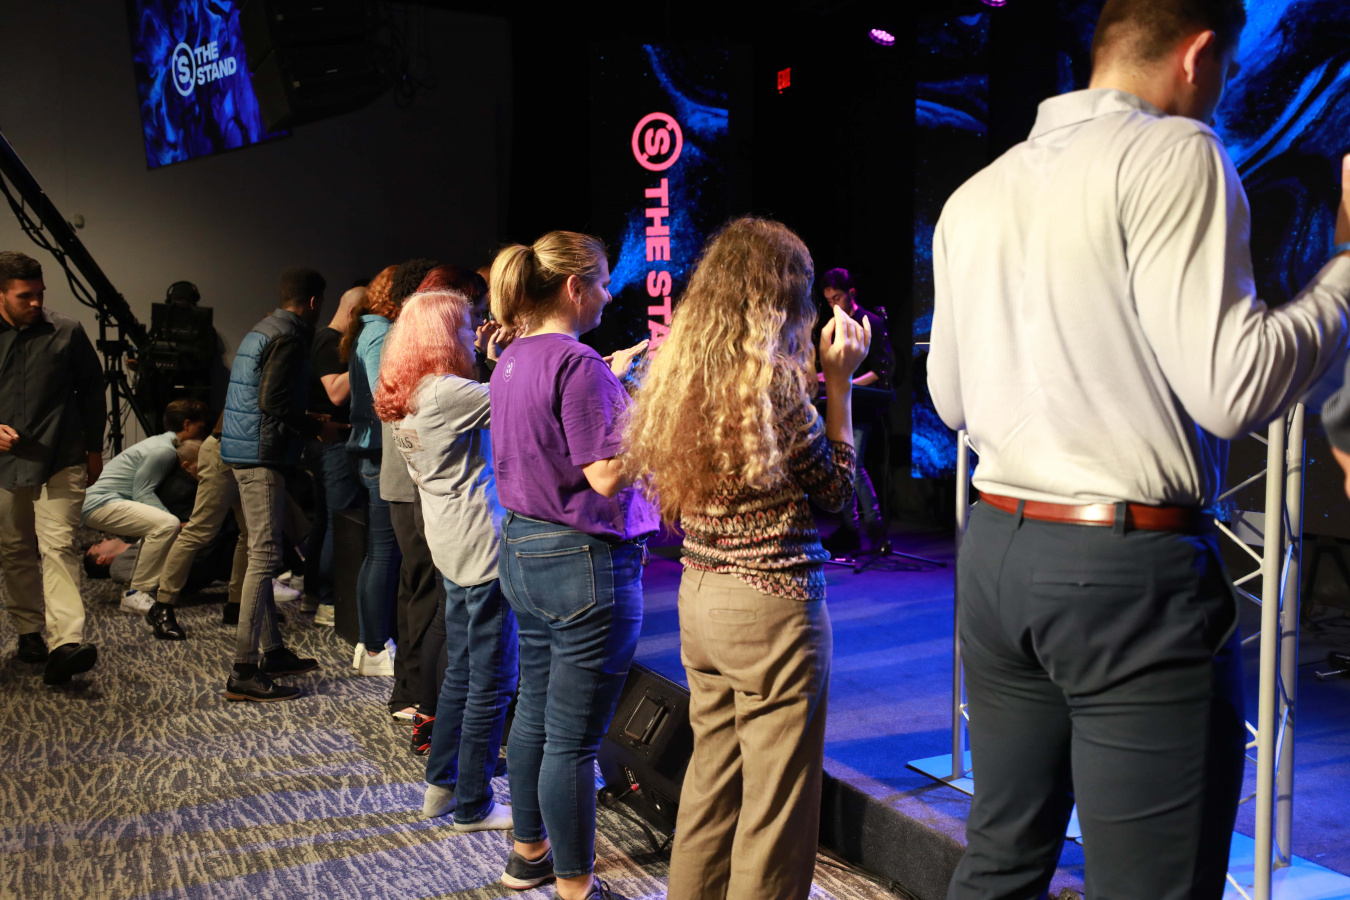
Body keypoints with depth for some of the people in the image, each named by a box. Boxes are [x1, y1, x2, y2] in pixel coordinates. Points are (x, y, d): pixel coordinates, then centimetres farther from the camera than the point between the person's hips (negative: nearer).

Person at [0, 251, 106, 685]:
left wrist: (94, 448, 11)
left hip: (61, 462, -3)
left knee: (58, 547, -13)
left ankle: (67, 642, -22)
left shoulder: (67, 332, -2)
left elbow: (92, 390, 8)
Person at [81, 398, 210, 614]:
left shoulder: (165, 444, 17)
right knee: (167, 524, -28)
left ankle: (136, 583, 22)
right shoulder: (164, 450, -14)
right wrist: (175, 519, -22)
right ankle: (135, 595, -22)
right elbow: (142, 493, -17)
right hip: (100, 504, -11)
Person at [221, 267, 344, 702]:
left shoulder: (262, 331, 19)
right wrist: (318, 428, -11)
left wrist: (310, 424, 24)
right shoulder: (288, 337, -13)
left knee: (263, 554, 16)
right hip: (262, 455, -11)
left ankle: (272, 650, 26)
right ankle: (244, 673, -10)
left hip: (245, 452, 11)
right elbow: (273, 401, -22)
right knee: (264, 556, -10)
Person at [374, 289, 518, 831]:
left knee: (461, 671, 20)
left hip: (452, 547, 10)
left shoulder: (401, 398, 10)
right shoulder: (447, 392, -17)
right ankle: (474, 806, 11)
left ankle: (441, 785, 29)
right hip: (483, 548, -10)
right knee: (492, 680, 1)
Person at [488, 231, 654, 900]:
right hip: (585, 564, -10)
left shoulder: (512, 361, 10)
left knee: (535, 713, 22)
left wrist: (614, 373, 18)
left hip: (522, 553, 10)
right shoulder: (578, 364, -19)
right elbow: (608, 475, -22)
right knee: (573, 739, 2)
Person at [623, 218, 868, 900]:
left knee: (712, 775, 21)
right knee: (776, 804, 6)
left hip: (699, 597, 8)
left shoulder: (676, 372, 4)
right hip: (773, 605, -8)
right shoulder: (773, 377, -17)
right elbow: (834, 488, -5)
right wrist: (838, 385, -2)